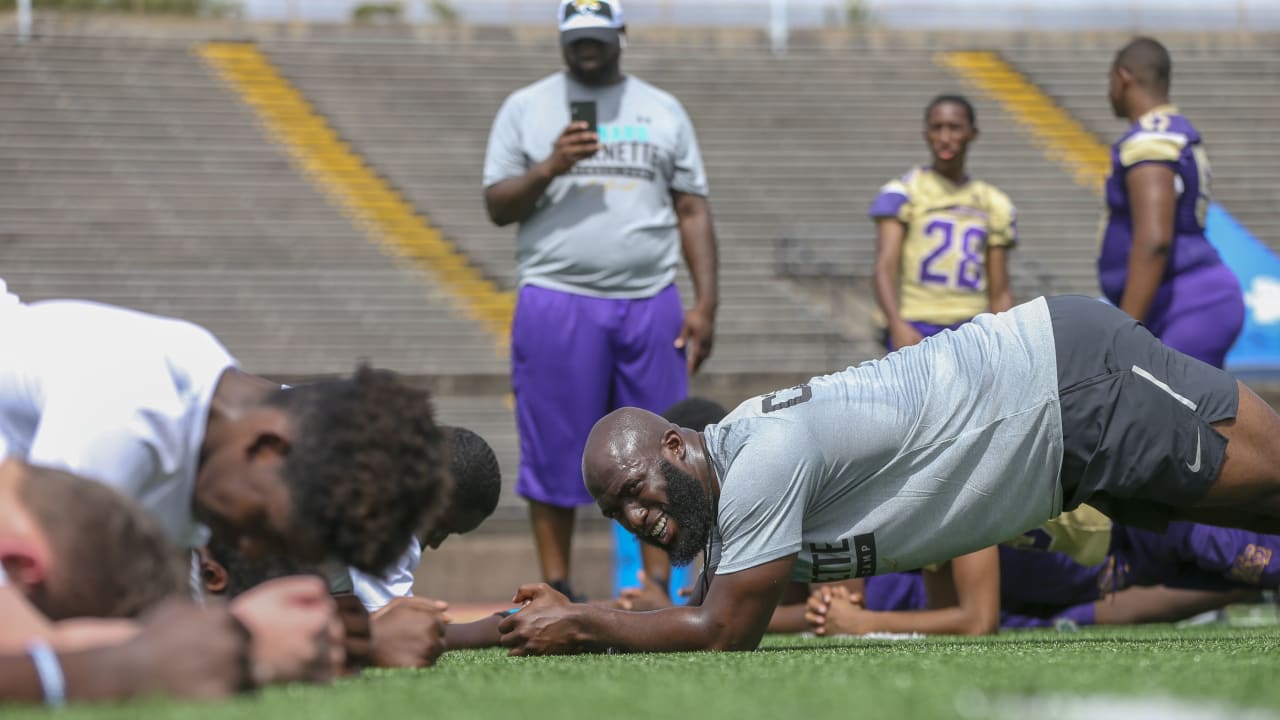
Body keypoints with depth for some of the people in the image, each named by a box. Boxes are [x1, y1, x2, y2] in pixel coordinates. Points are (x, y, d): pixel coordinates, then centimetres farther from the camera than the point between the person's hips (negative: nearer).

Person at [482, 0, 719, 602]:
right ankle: (556, 588, 6)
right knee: (554, 451, -1)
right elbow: (497, 207, 4)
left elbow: (692, 209, 11)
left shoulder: (663, 111, 14)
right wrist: (549, 168, -14)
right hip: (558, 300, -2)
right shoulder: (526, 108, 8)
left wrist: (706, 302, 2)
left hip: (650, 304, 2)